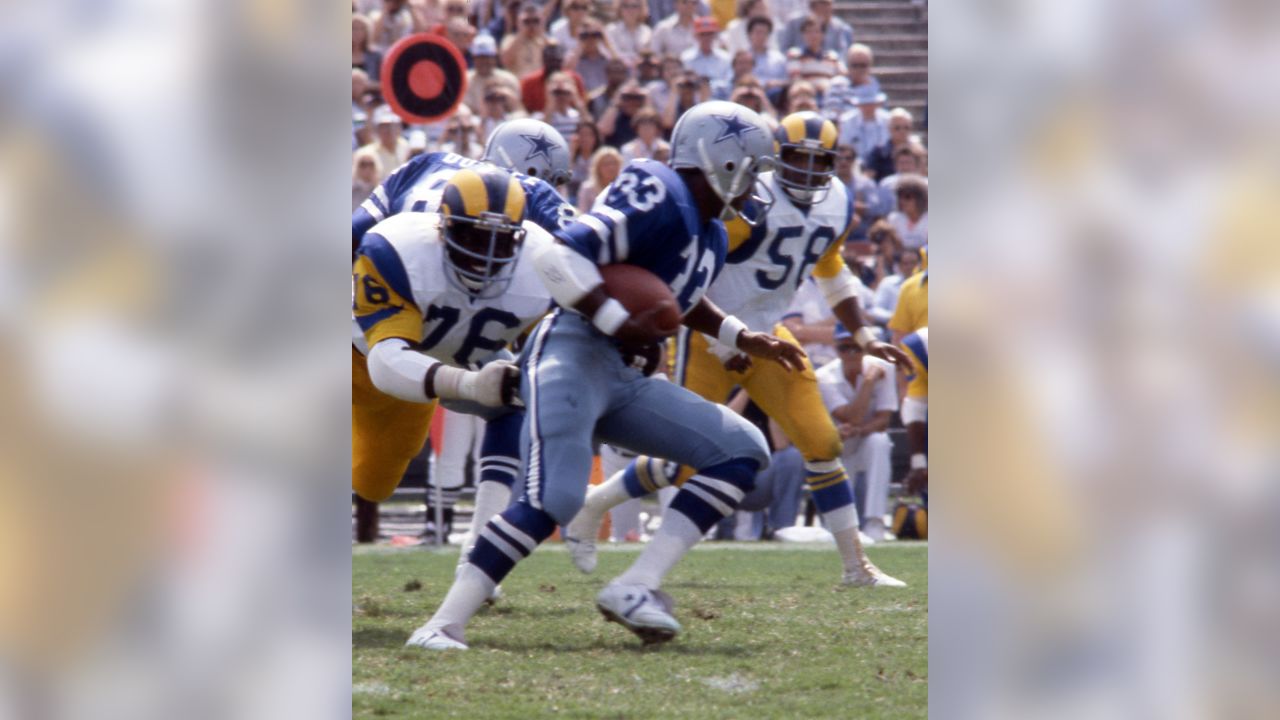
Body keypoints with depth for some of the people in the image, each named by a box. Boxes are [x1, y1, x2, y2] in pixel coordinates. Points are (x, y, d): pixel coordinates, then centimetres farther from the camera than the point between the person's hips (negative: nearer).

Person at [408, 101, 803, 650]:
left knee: (742, 452, 5)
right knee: (553, 500, -25)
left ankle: (636, 586, -6)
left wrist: (745, 341, 30)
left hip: (620, 378, 10)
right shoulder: (661, 202, -13)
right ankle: (444, 624, -18)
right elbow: (560, 258, -22)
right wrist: (621, 322, -24)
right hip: (573, 354, -10)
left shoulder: (710, 237, 17)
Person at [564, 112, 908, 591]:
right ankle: (590, 507, 19)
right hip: (709, 335, -7)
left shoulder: (837, 208, 2)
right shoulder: (748, 203, -23)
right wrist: (718, 341, -22)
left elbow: (831, 273, 21)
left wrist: (863, 336, 13)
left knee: (822, 445, -2)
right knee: (686, 461, -5)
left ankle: (856, 565, 4)